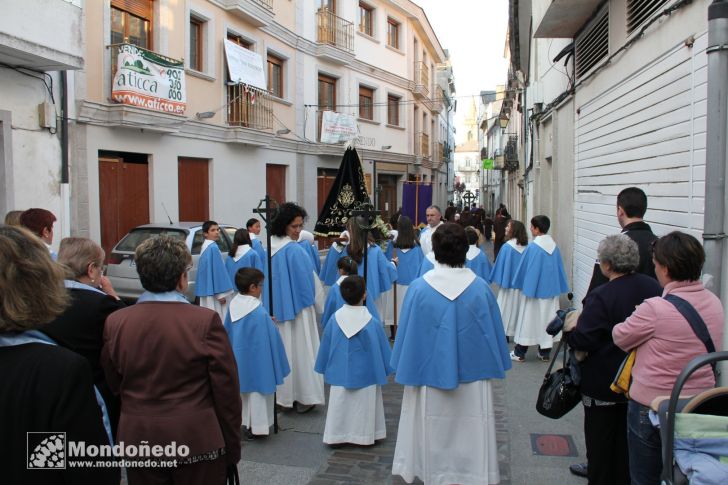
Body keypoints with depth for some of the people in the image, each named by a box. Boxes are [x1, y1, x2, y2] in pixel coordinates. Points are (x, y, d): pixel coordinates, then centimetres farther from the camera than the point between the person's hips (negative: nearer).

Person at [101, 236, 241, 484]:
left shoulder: (114, 323, -6)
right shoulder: (206, 321, -16)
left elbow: (112, 386, 4)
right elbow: (227, 391, -11)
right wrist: (231, 450, 1)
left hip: (139, 443, 3)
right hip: (198, 443, -3)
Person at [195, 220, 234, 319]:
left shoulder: (205, 246, 11)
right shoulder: (213, 248, -17)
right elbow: (217, 271, -18)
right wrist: (221, 293, -16)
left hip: (206, 290, 9)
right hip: (213, 291, -9)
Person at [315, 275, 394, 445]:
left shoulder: (334, 319, -10)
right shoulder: (372, 323, -17)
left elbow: (325, 347, 1)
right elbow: (381, 350, -7)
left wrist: (325, 369, 14)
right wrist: (385, 369, 9)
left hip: (339, 375, 2)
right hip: (365, 376, -2)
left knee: (340, 406, 13)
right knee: (363, 407, 13)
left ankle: (337, 435, 21)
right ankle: (363, 434, 23)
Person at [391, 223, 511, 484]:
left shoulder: (419, 288, -13)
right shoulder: (480, 288, -10)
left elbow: (407, 335, -5)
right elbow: (493, 334, 0)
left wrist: (409, 371, 9)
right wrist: (493, 368, 15)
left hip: (431, 376, 0)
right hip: (472, 377, 1)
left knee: (435, 435, 14)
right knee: (469, 432, 13)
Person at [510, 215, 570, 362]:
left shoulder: (532, 247, -16)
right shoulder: (554, 246, 0)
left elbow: (523, 269, -9)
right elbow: (559, 269, 6)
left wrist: (519, 284, 6)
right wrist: (558, 288, 15)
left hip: (533, 289, -4)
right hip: (550, 289, 5)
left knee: (528, 320, 4)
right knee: (547, 318, 11)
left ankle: (520, 353, 12)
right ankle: (545, 352, 17)